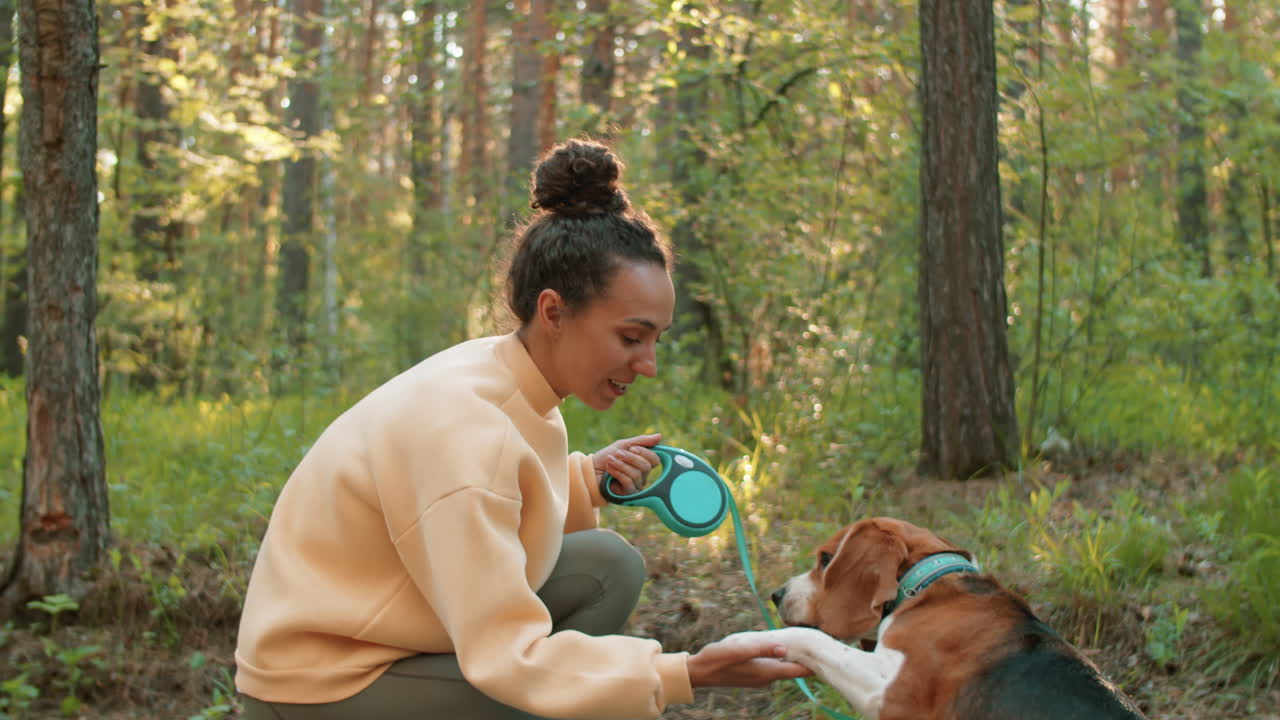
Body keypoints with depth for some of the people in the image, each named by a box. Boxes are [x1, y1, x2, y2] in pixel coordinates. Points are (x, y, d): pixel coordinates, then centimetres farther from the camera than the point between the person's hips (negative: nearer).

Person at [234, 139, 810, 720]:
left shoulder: (501, 370, -5)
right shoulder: (464, 427, -30)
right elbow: (505, 654, -32)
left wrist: (587, 479, -8)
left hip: (386, 624, 8)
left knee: (608, 568, -1)